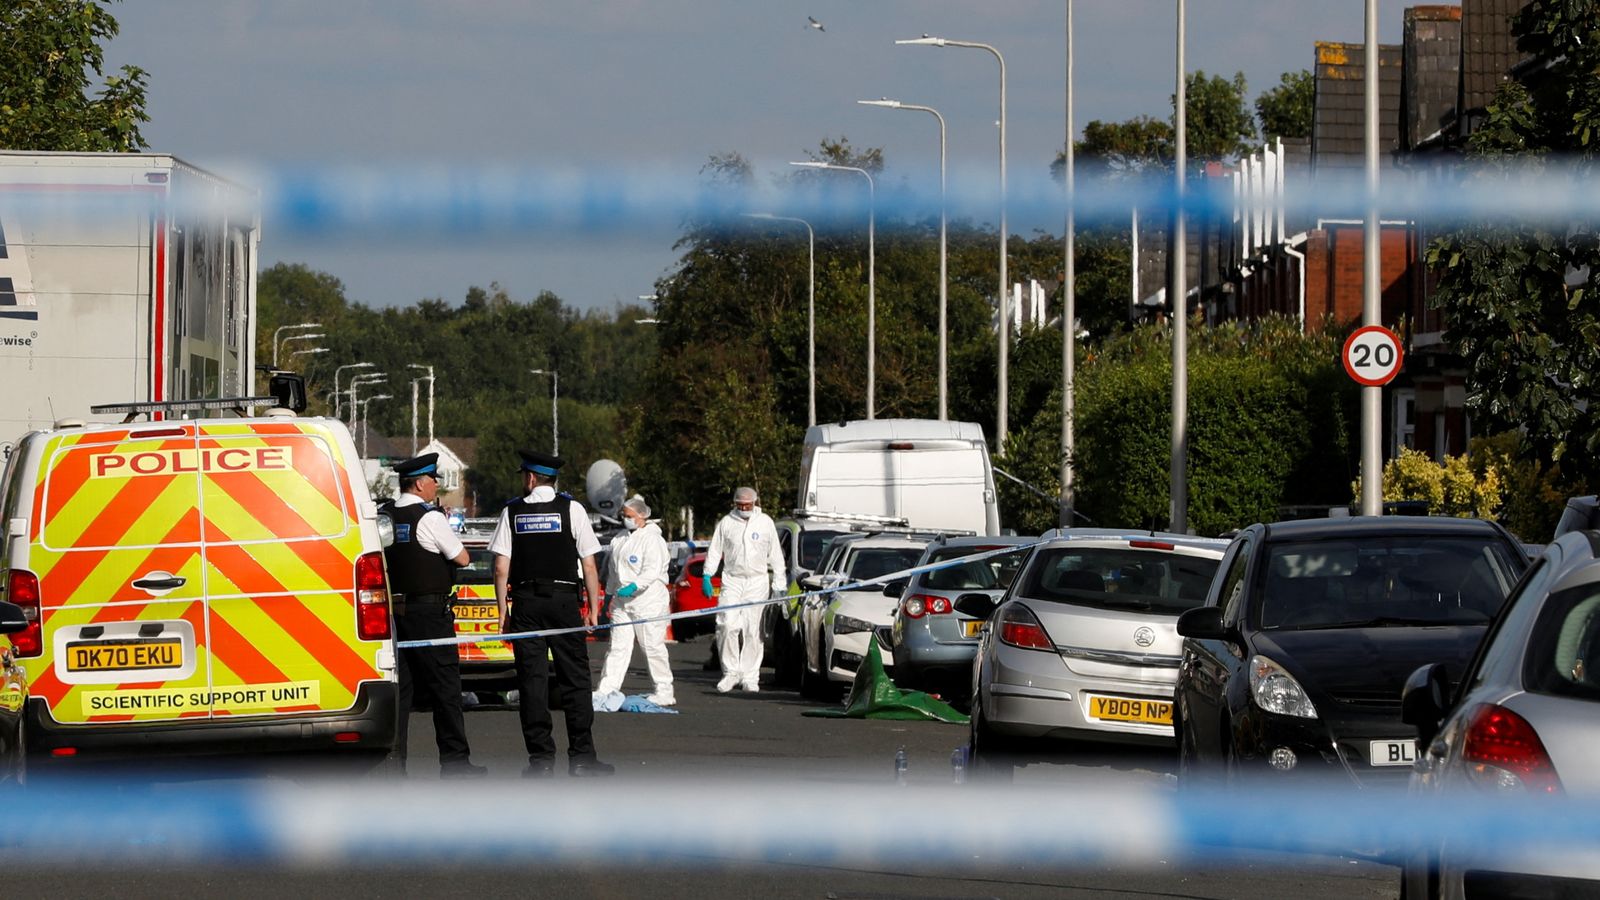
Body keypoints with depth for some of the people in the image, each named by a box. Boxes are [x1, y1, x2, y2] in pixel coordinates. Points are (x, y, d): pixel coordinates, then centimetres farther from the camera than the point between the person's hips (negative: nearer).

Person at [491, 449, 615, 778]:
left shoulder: (512, 512, 3)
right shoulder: (572, 509, 0)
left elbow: (501, 569, 0)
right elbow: (589, 566, -3)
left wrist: (504, 611, 6)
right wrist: (593, 609, 3)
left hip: (525, 603, 1)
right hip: (564, 600, -1)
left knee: (532, 680, 2)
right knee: (575, 679, 2)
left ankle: (541, 758, 1)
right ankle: (581, 757, 0)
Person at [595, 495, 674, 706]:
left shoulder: (652, 540, -8)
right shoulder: (621, 540, 18)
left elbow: (652, 570, -19)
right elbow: (615, 570, 27)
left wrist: (634, 586, -30)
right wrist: (610, 593, 26)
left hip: (648, 602, -8)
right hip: (622, 602, 8)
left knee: (653, 646, -4)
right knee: (618, 646, 4)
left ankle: (664, 692, 3)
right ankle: (606, 689, 1)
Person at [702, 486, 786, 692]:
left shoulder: (765, 522, 6)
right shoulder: (727, 522, 7)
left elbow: (775, 554, 9)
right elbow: (714, 550, 9)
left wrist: (779, 582, 4)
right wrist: (707, 576, 1)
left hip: (757, 581, 0)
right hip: (732, 580, 0)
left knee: (752, 630, -2)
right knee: (729, 625, -12)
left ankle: (750, 676, 4)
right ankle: (731, 672, -3)